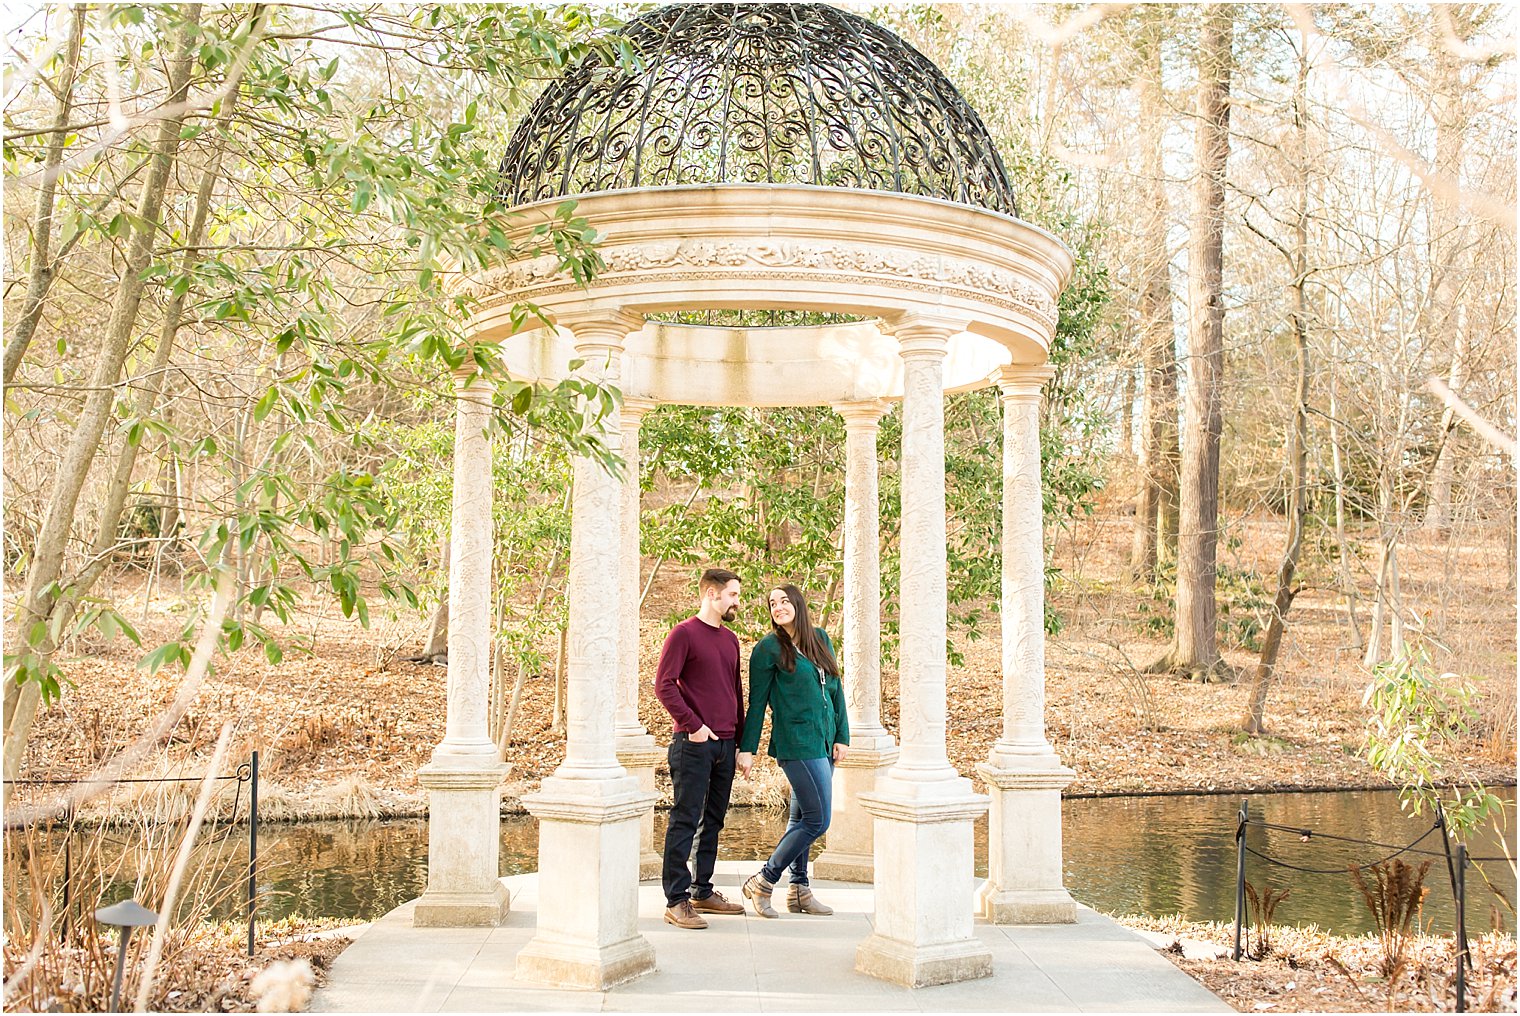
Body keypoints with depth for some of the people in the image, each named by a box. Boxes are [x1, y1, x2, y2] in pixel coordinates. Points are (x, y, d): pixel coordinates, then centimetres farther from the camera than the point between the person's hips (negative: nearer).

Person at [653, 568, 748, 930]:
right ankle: (676, 901, -3)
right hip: (693, 745, -7)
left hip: (725, 745, 7)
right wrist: (693, 725, -17)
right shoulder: (683, 634, -5)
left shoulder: (730, 639, 17)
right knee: (685, 821, -5)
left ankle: (703, 892, 22)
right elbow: (664, 685, -12)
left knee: (713, 821, 12)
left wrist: (742, 741, 16)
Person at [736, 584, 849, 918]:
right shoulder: (769, 648, -6)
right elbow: (756, 702, -4)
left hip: (824, 741, 6)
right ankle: (762, 883, 1)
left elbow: (835, 689, 14)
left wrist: (842, 736, 9)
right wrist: (746, 749, -5)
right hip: (796, 743, -6)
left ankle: (799, 891, 21)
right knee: (817, 820, -8)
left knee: (801, 818, 13)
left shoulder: (821, 639, 10)